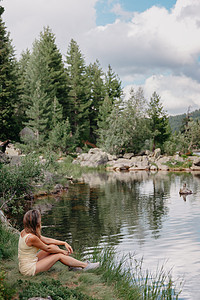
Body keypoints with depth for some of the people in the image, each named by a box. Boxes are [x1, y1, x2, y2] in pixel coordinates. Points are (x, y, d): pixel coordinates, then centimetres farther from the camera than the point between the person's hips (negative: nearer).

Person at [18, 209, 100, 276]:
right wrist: (62, 251, 5)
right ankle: (85, 266, 11)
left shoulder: (25, 232, 3)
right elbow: (47, 249, -11)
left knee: (53, 246, 7)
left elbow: (46, 240, 10)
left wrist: (64, 243, 7)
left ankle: (72, 265, 18)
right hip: (29, 270, -8)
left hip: (25, 266, 8)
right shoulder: (32, 237, -26)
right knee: (59, 255, -2)